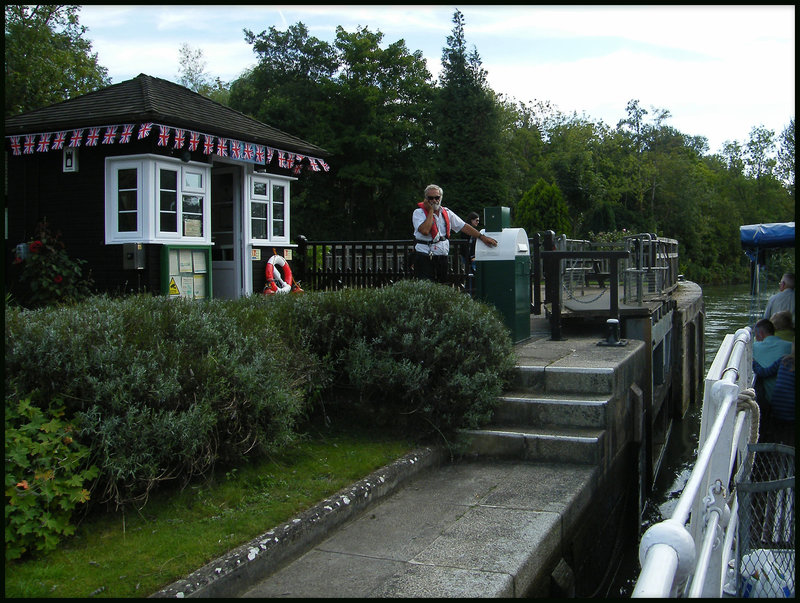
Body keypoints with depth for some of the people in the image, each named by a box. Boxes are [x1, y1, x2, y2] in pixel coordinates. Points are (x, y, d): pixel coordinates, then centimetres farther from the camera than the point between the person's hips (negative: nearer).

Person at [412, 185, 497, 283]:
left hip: (442, 257, 5)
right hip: (424, 259, -5)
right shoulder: (419, 213, -3)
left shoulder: (447, 213, 12)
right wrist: (431, 211, -10)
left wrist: (482, 237, 6)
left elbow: (464, 227, 13)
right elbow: (425, 231, -20)